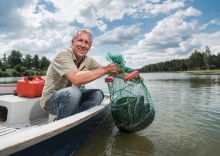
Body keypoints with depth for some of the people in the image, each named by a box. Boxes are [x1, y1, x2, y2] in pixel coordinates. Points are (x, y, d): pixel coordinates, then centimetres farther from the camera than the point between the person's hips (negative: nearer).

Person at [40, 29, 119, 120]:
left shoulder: (88, 61, 0)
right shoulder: (64, 55, -21)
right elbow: (76, 79, -36)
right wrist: (104, 70, -30)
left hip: (72, 97, 7)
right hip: (51, 100, -6)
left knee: (97, 94, -11)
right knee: (73, 92, -35)